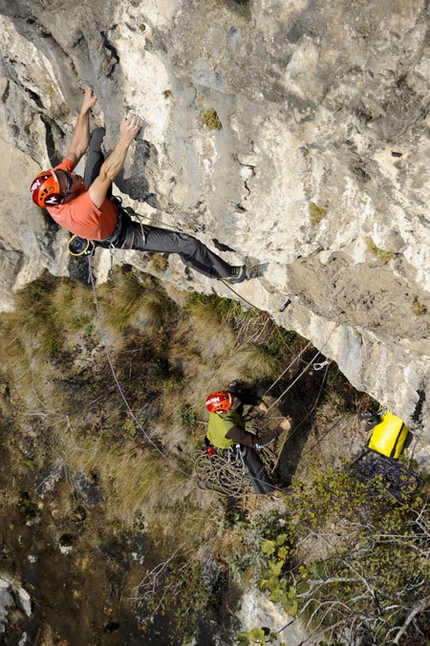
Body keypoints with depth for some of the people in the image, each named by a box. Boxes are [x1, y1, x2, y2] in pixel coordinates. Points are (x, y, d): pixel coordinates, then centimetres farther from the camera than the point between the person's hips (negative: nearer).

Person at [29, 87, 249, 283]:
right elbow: (107, 175, -51)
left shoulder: (51, 184, -24)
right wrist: (125, 139, -58)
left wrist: (85, 108, -17)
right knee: (187, 244, -3)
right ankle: (223, 273, 21)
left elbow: (76, 151, -16)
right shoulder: (78, 212, -46)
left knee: (97, 135, -2)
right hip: (122, 234, -7)